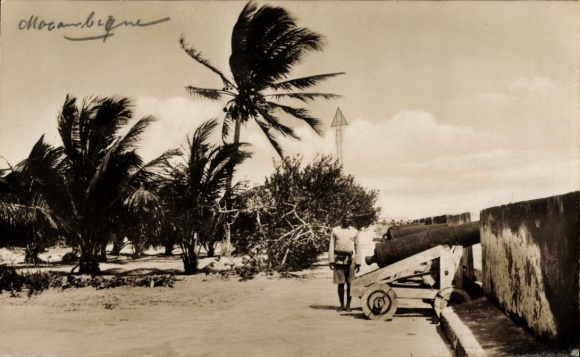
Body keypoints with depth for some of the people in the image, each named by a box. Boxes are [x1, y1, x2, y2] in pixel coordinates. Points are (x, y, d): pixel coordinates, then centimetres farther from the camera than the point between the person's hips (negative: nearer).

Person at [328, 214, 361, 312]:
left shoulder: (354, 231, 8)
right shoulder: (335, 230, 6)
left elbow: (358, 248, 9)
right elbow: (331, 246, 6)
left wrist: (358, 263, 3)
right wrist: (331, 260, -2)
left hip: (350, 260, 0)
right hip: (339, 259, 0)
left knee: (350, 283, 2)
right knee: (340, 284, 3)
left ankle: (348, 305, 12)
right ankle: (342, 305, 13)